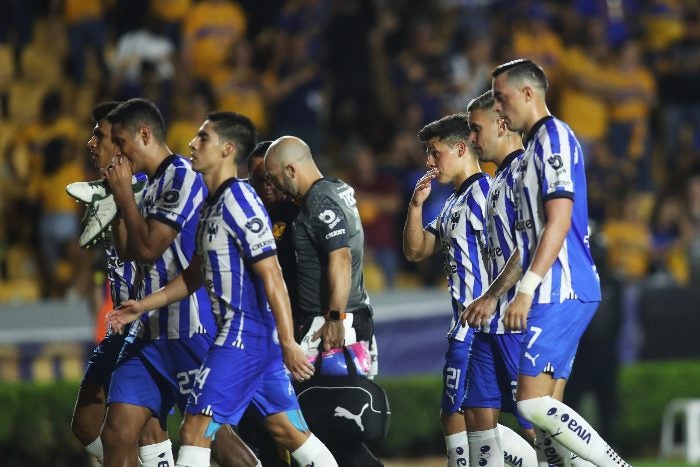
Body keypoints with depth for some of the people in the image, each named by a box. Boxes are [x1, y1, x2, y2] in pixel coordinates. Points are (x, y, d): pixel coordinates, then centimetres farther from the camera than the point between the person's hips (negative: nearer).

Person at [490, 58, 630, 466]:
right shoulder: (536, 145, 22)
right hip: (556, 294, 10)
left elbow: (559, 221, -18)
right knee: (543, 407, 5)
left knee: (535, 402, -15)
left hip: (562, 294, -10)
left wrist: (527, 290, -21)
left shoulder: (553, 137, -9)